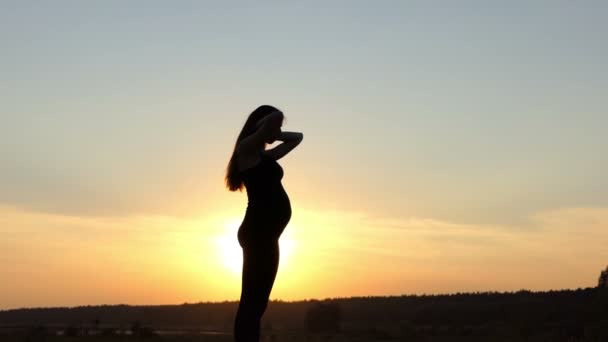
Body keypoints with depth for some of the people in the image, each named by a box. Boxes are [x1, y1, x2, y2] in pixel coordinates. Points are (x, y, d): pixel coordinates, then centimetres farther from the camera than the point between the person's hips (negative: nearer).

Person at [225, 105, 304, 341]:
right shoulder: (247, 148, -3)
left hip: (264, 235, 9)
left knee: (256, 302, 8)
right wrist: (267, 127, 3)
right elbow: (276, 116, -17)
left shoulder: (264, 156, 23)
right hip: (258, 233, -9)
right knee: (252, 301, -13)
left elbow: (297, 137, 35)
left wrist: (274, 133, 20)